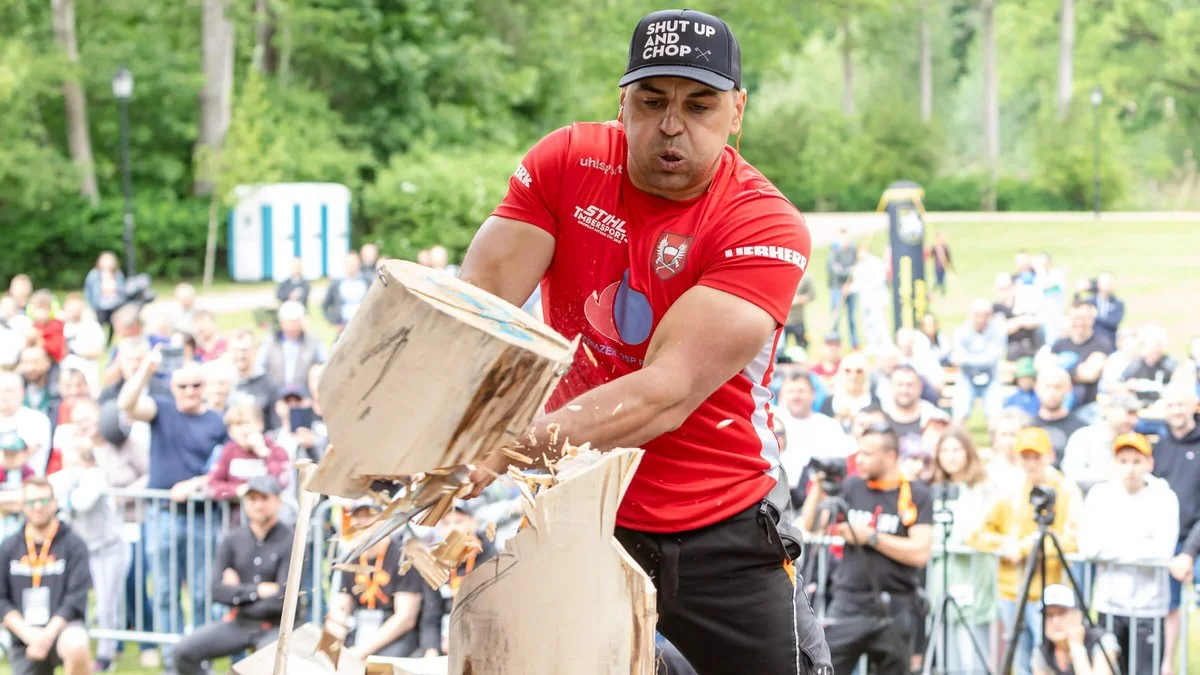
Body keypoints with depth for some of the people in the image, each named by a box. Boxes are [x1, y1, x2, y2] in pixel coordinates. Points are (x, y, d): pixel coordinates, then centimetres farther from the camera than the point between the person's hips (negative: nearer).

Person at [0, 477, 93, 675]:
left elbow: (76, 599, -8)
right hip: (23, 641, 3)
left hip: (62, 628, -3)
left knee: (77, 646, -38)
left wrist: (47, 635, -20)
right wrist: (28, 634, -12)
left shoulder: (74, 545, -1)